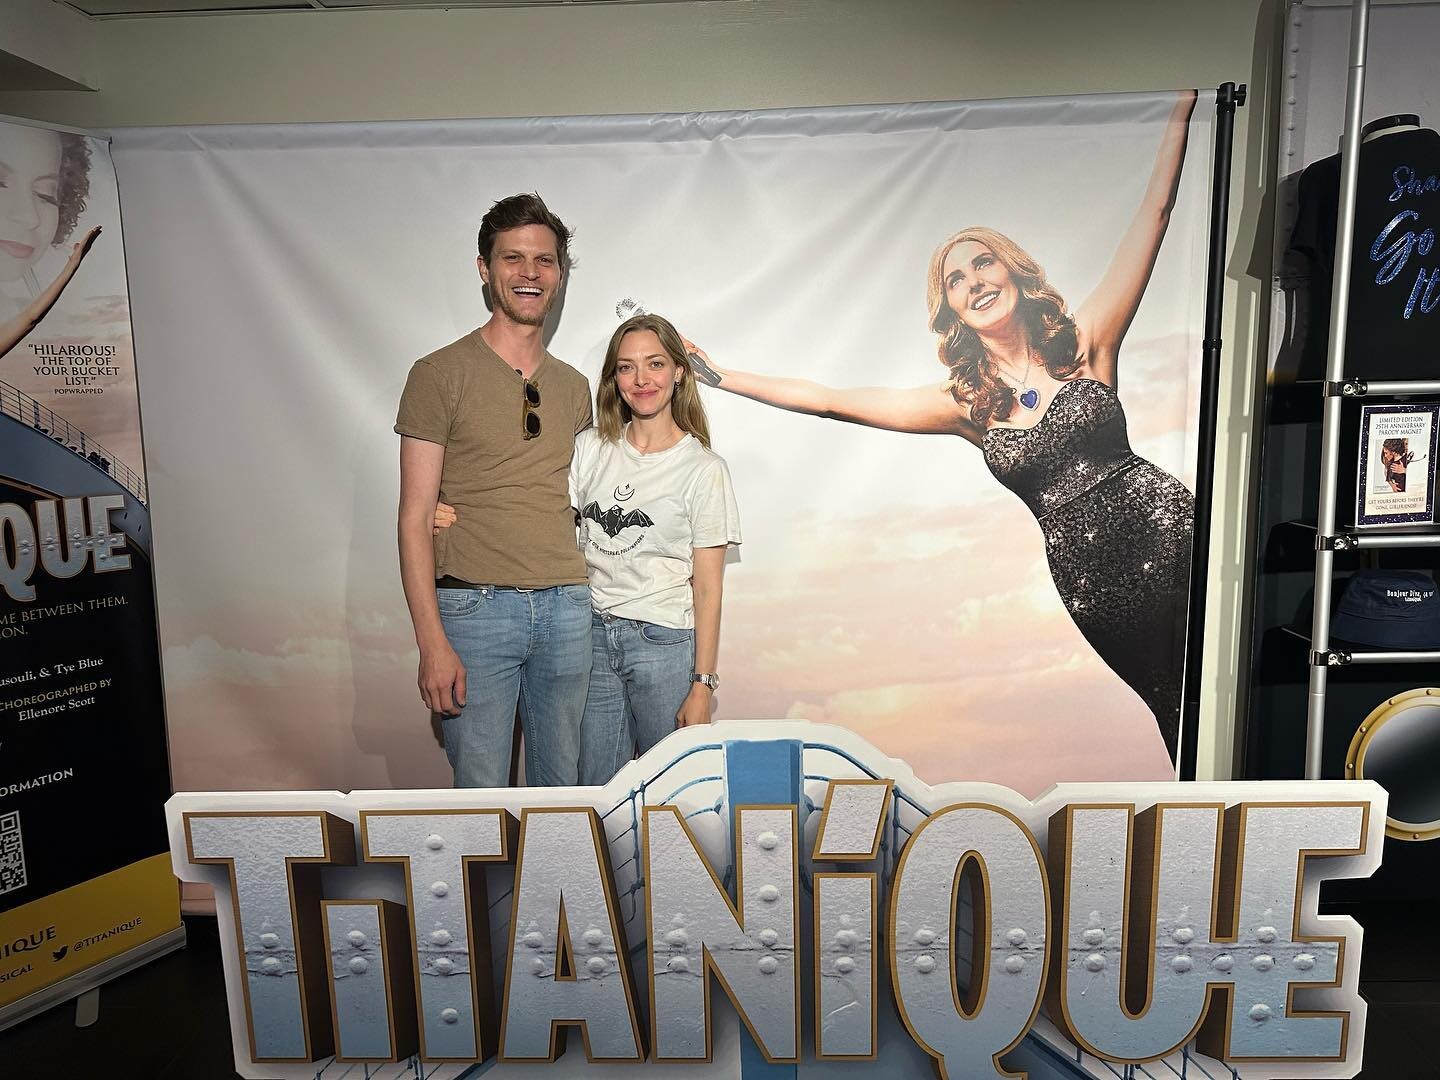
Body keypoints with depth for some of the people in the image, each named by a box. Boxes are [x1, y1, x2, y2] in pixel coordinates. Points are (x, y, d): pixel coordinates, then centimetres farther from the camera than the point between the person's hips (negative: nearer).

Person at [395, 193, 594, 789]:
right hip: (475, 607, -4)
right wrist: (432, 642, -13)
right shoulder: (440, 375, -2)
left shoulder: (573, 386, 13)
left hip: (565, 606, 5)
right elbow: (414, 517, -6)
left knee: (562, 791, 14)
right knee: (480, 794, 3)